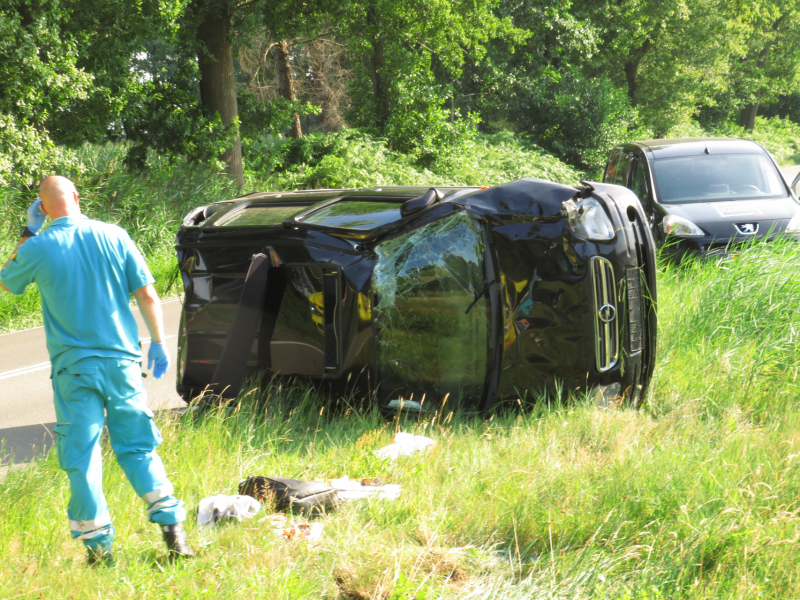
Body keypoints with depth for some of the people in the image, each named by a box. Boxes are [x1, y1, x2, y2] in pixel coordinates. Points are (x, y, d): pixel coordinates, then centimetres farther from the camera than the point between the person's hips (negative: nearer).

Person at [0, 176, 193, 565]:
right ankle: (172, 529, 5)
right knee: (138, 448, 12)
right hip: (121, 362, 2)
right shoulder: (113, 237, 0)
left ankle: (99, 545, 4)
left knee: (82, 459, 4)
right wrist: (158, 344, 11)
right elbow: (147, 295, 1)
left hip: (73, 368, -2)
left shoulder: (38, 248, -6)